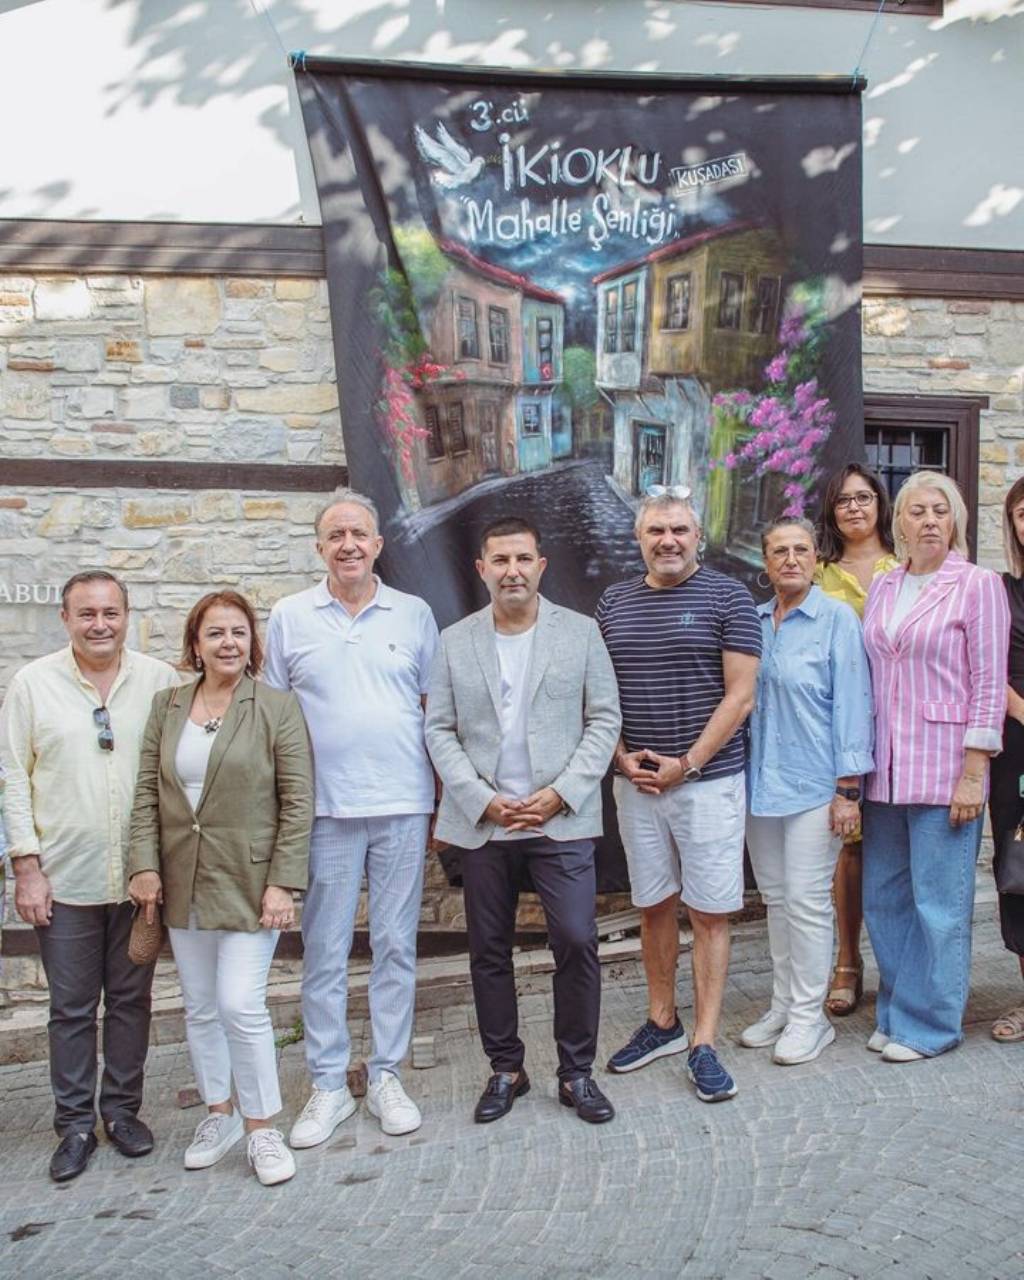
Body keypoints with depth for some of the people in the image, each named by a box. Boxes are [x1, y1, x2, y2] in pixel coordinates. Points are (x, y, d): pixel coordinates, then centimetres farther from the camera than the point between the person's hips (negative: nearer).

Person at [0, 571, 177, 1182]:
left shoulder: (160, 680, 0)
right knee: (72, 1009, 9)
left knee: (131, 999, 13)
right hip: (65, 878, -1)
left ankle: (123, 1109, 29)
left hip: (140, 875, 1)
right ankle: (76, 1125, 24)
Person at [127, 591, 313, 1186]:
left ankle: (263, 1127, 11)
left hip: (249, 883, -5)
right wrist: (144, 864, -3)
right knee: (200, 1008, 14)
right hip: (183, 884, 5)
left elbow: (297, 802, -8)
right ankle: (219, 1114, 33)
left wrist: (283, 882, -13)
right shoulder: (167, 707, 7)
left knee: (241, 1005, -9)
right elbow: (147, 792, 7)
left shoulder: (278, 708, -6)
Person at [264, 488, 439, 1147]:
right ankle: (329, 1085, 19)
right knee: (324, 951, 5)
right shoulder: (290, 617, 6)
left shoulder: (415, 614, 7)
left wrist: (440, 802, 5)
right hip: (324, 809, 0)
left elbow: (434, 713, 9)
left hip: (403, 806, 1)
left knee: (396, 945, 8)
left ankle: (387, 1076, 22)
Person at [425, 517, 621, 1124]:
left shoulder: (580, 631, 3)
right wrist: (481, 800, -8)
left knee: (578, 941, -6)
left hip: (562, 819, -2)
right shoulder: (455, 641, 6)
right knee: (489, 950, 9)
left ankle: (577, 1071, 13)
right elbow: (440, 731, 4)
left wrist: (560, 794, -10)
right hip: (483, 822, 2)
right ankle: (506, 1069, 26)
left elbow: (604, 720, 0)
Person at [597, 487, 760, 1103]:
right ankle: (662, 1022, 29)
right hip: (636, 781, 4)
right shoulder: (614, 602, 8)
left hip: (709, 779, -4)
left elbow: (739, 695, -9)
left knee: (710, 912, 2)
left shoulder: (727, 597, -5)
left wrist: (687, 763, -13)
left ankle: (704, 1045, 11)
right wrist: (622, 755, -3)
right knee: (654, 906, 14)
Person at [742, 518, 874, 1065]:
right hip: (760, 783, 6)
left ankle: (809, 1015, 13)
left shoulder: (837, 620, -7)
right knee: (775, 898, 14)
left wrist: (848, 785, -13)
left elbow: (852, 704, -10)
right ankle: (783, 1005, 27)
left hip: (814, 786, -5)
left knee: (806, 901, -1)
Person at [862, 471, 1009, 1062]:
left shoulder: (978, 585, -4)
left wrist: (973, 773, -12)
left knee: (940, 901, 2)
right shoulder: (882, 588, 12)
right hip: (886, 768, 6)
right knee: (884, 897, 12)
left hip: (944, 764, -5)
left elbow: (990, 683, -7)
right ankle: (896, 1012, 27)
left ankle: (929, 1023, 16)